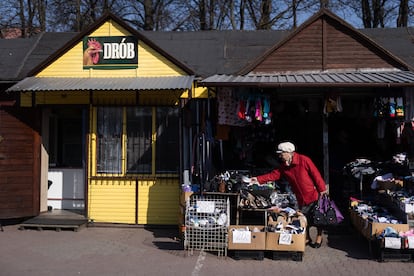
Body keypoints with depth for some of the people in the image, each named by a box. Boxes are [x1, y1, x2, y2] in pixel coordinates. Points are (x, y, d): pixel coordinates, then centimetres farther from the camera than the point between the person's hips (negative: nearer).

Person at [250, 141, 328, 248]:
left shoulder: (304, 160, -18)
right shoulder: (284, 166, 2)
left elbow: (316, 174, -16)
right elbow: (274, 174, 0)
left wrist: (322, 189, -13)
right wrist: (259, 179, -8)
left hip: (313, 194, -5)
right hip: (301, 198, 5)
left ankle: (319, 237, 28)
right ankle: (307, 238, 30)